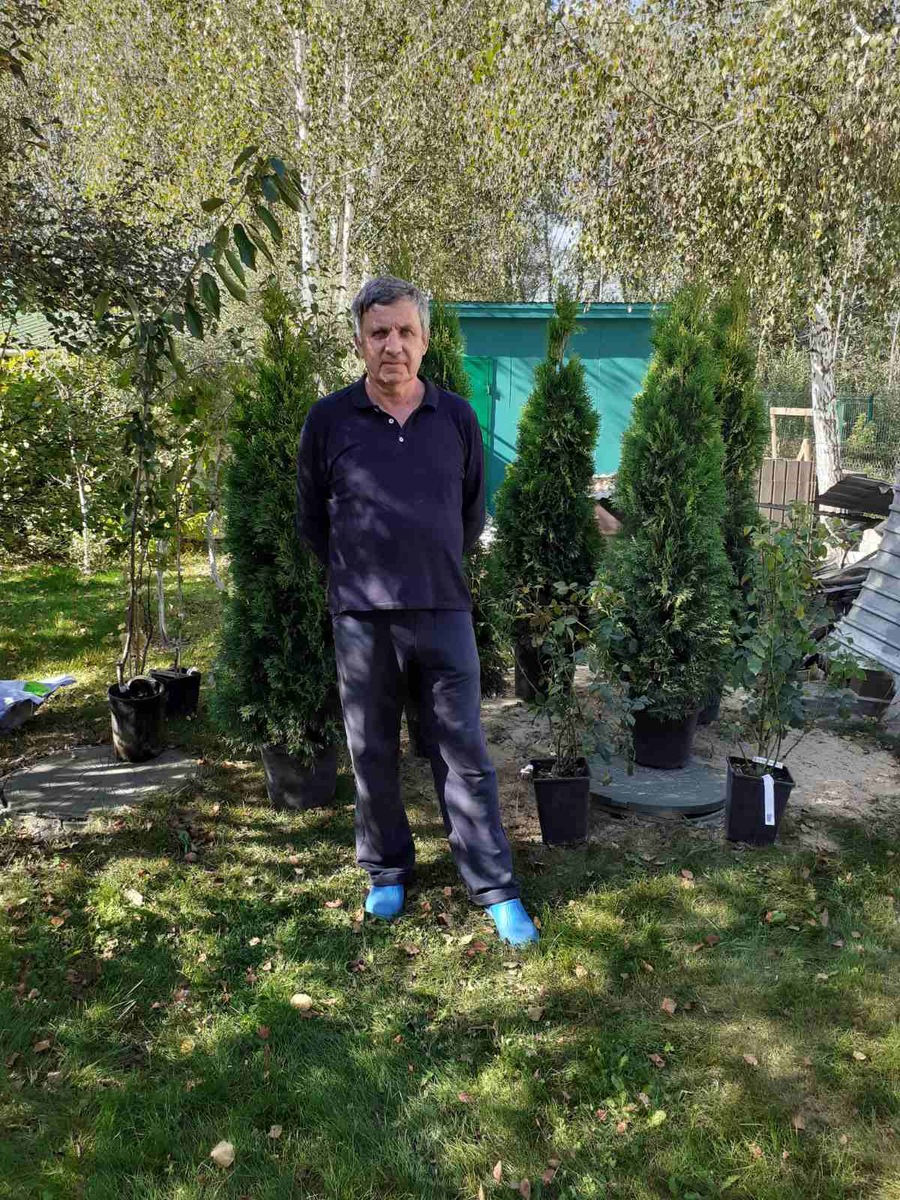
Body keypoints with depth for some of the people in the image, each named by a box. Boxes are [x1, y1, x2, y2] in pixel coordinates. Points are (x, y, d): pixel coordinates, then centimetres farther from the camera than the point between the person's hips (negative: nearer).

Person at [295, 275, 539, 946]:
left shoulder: (456, 417, 4)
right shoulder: (329, 420, -1)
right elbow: (311, 519, 10)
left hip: (443, 611, 1)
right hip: (362, 616, 0)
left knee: (465, 755, 5)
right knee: (373, 756, 11)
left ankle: (496, 891, 16)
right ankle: (388, 872, 31)